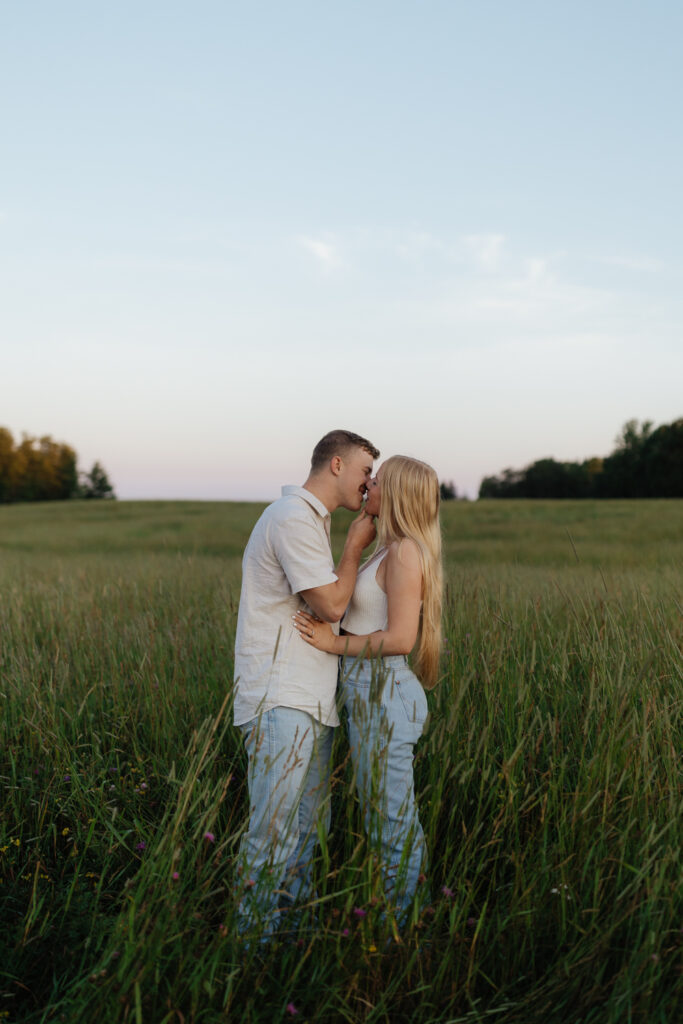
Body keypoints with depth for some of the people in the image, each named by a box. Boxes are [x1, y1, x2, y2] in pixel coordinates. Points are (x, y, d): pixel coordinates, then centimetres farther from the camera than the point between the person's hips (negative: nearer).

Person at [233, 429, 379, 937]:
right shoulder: (294, 518, -12)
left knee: (311, 829, 12)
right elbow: (332, 605, -14)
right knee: (275, 832, -9)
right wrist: (356, 546, -2)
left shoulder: (312, 520, 21)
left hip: (310, 700, 10)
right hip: (282, 702, -10)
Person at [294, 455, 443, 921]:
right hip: (373, 694, 10)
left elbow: (399, 638, -22)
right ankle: (404, 925, 31)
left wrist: (335, 643, -16)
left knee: (392, 823, 2)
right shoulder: (390, 551, 13)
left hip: (383, 695, -10)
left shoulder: (406, 551, -16)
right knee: (392, 819, 18)